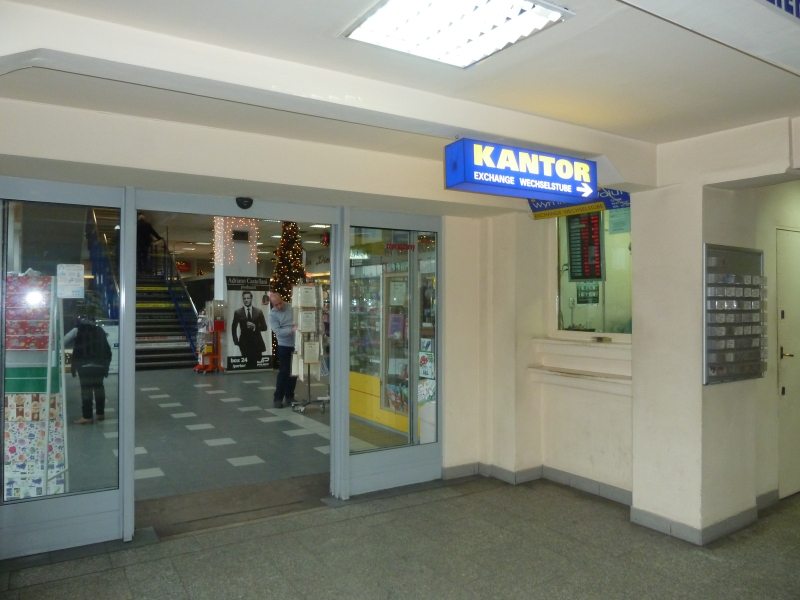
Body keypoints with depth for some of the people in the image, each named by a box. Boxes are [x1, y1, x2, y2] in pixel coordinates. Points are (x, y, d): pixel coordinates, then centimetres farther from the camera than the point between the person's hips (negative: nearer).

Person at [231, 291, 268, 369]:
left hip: (256, 342, 1)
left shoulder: (258, 311, 5)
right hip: (245, 342, -1)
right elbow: (233, 328, 12)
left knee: (254, 363, -2)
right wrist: (236, 341, 2)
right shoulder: (238, 312, 4)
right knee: (250, 363, -6)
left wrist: (254, 326, -14)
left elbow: (264, 327, 4)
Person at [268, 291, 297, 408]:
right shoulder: (273, 314, -8)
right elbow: (278, 331, -19)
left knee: (294, 371, 10)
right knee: (284, 372, -4)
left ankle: (290, 396, 23)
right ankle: (278, 398, 7)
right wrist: (292, 330, -31)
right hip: (284, 346, -3)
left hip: (297, 344, 3)